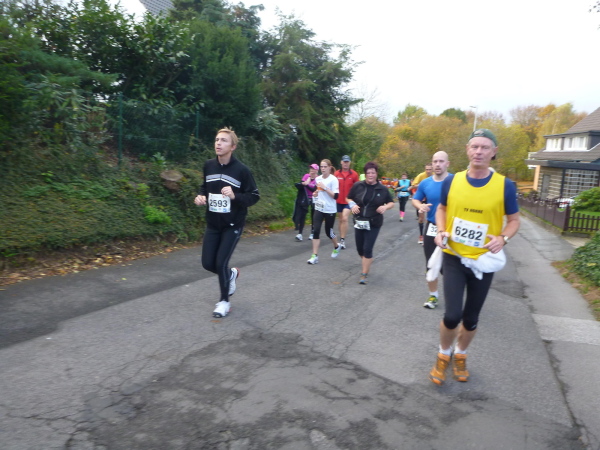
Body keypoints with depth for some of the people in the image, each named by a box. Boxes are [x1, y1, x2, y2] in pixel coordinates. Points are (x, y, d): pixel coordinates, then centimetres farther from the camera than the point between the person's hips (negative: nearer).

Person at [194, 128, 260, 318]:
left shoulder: (242, 170, -14)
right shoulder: (208, 166, -1)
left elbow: (254, 196, -11)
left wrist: (235, 196, -27)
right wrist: (200, 196, -6)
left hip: (233, 225, -5)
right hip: (212, 224, 5)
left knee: (221, 263, -6)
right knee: (208, 263, 5)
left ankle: (224, 301, 19)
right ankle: (232, 274, 39)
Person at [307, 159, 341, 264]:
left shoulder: (333, 180, -11)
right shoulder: (318, 179, 7)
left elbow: (335, 196, -18)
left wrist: (325, 188, -23)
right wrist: (315, 194, 2)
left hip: (330, 210, -5)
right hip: (318, 209, 5)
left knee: (329, 232, 8)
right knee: (316, 230, -6)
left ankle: (336, 247, 40)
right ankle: (315, 256, -3)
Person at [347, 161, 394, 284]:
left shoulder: (383, 189, -4)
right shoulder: (358, 186, -3)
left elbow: (391, 203, 8)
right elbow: (348, 198, 9)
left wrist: (385, 207, -14)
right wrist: (352, 205, -12)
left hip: (374, 224, -2)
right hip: (359, 222, 2)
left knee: (367, 249, -7)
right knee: (360, 249, 11)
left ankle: (364, 275, 5)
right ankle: (366, 263, 44)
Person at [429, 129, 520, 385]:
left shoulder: (505, 186, -9)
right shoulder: (451, 181, -5)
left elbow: (514, 220, 3)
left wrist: (503, 238, -17)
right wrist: (441, 231, -8)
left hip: (483, 262, 1)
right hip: (454, 258, 0)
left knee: (471, 319, 12)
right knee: (452, 315, -10)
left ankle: (460, 356, 41)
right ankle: (444, 356, 20)